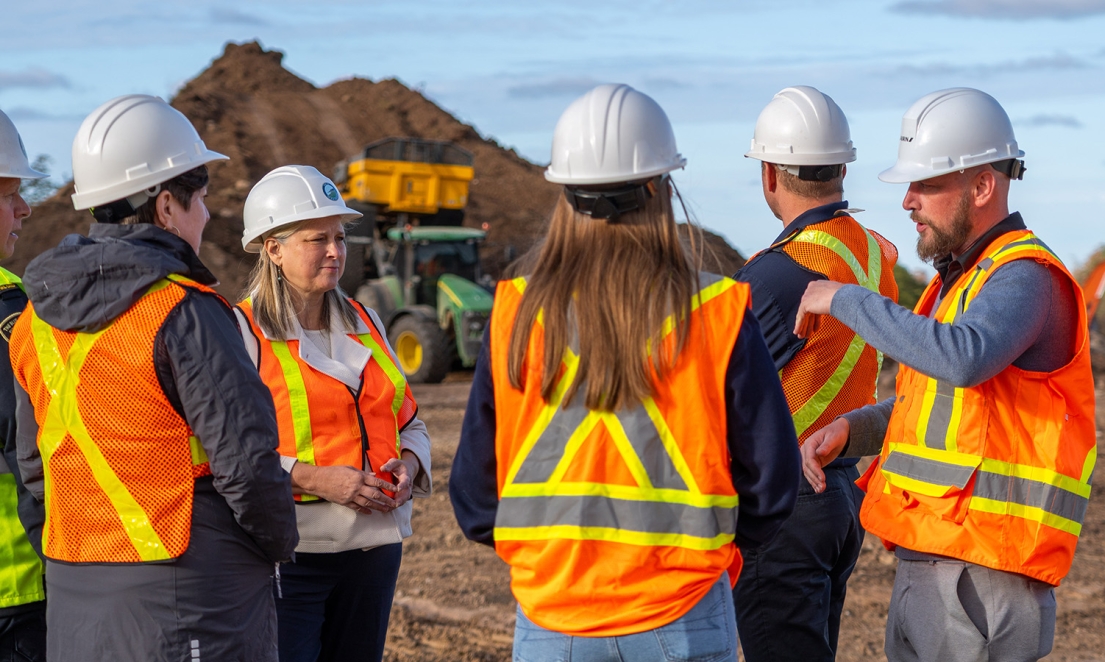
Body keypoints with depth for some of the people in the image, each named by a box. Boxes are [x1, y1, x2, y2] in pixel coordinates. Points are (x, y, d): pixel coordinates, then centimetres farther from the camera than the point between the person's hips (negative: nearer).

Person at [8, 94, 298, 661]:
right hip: (188, 613, -7)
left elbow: (35, 464, 14)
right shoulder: (183, 314, -16)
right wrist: (279, 542, 1)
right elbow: (246, 460, -16)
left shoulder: (35, 320, 8)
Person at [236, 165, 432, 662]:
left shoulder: (364, 324, 15)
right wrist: (313, 478, -21)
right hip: (288, 554, -6)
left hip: (373, 547, 7)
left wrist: (408, 463, 1)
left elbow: (407, 421, 23)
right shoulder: (243, 332, -6)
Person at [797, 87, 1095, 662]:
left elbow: (963, 360, -35)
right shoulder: (960, 276, 17)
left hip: (981, 576, -9)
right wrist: (847, 430, 7)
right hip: (927, 564, 9)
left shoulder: (1025, 276, -14)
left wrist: (846, 300, -23)